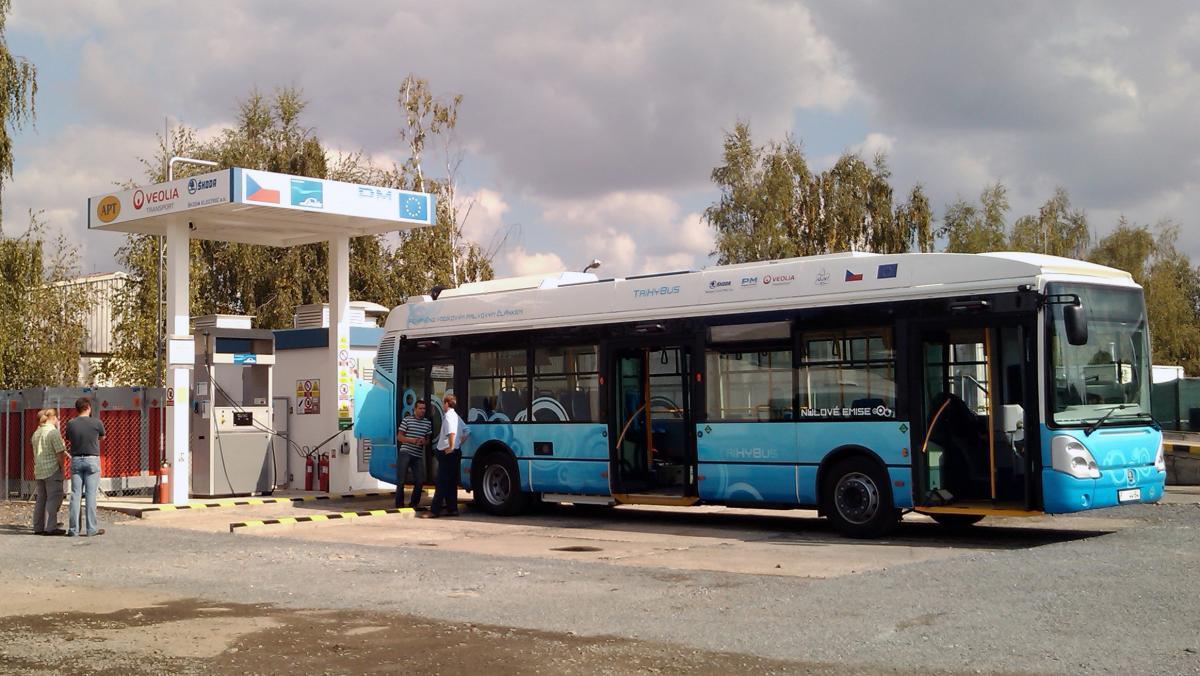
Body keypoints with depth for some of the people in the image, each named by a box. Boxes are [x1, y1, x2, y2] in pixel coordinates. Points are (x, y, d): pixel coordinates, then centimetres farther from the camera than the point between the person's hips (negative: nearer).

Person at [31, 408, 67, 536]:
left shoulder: (36, 433, 16)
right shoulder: (53, 432, -10)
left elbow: (36, 454, 19)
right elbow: (60, 453, -14)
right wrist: (62, 468, -5)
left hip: (39, 470, 8)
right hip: (52, 469, -8)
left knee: (41, 498, 12)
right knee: (54, 498, -6)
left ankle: (38, 527, 14)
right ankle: (50, 527, -10)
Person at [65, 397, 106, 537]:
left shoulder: (70, 424, -3)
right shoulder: (96, 422, -7)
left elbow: (68, 439, 10)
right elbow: (102, 437, 11)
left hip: (76, 460, 2)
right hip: (92, 460, -2)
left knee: (75, 494, 5)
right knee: (91, 494, 0)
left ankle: (73, 528, 5)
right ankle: (91, 528, 0)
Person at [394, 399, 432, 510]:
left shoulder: (428, 423, 12)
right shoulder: (407, 420, 0)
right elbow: (399, 437, 1)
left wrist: (424, 441, -4)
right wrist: (411, 440, -16)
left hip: (418, 455, 4)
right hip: (405, 453, -4)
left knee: (420, 480, 3)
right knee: (401, 480, -4)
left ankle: (414, 503, 17)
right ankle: (399, 504, 2)